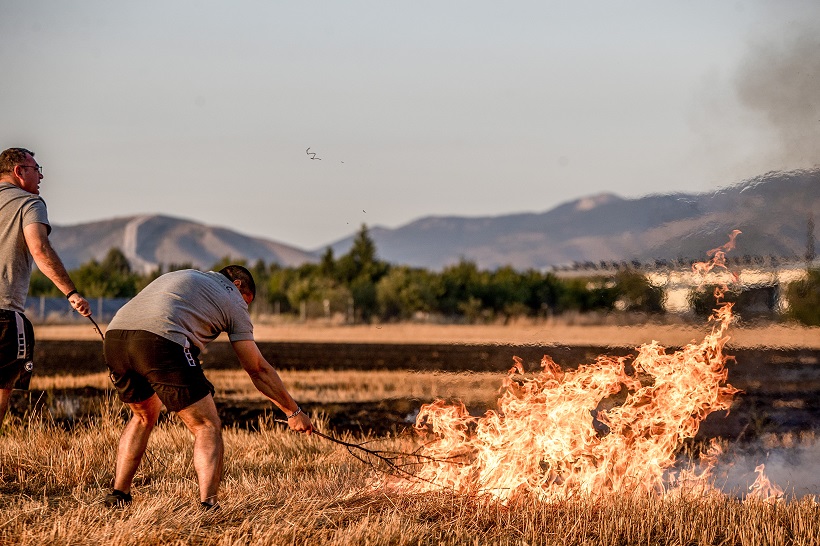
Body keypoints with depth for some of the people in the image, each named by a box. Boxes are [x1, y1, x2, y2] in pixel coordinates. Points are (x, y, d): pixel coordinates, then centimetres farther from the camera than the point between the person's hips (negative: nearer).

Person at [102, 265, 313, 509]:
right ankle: (207, 506, -12)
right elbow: (258, 369, 21)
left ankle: (118, 495, 28)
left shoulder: (182, 276, 38)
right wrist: (293, 411, 29)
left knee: (144, 416, 31)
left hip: (114, 335, 7)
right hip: (160, 340, -7)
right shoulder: (233, 299, 21)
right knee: (208, 427, 4)